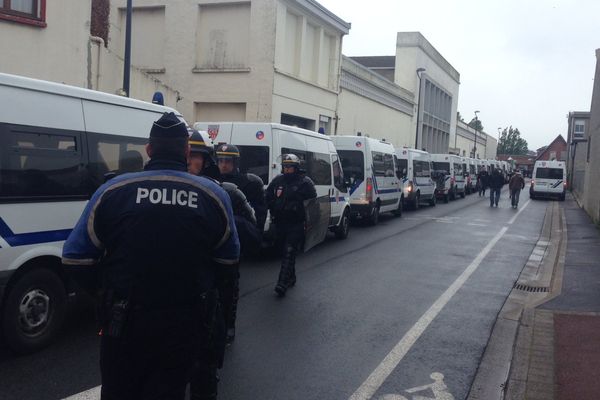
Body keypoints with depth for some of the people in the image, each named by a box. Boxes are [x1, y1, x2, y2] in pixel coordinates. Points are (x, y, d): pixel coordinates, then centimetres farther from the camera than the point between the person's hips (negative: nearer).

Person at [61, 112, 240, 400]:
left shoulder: (113, 190, -6)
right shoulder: (214, 195, -2)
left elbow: (75, 257, -3)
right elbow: (228, 258, 8)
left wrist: (104, 289, 12)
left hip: (125, 322, 0)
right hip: (184, 323, 1)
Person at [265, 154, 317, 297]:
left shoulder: (305, 182, -5)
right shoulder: (277, 180, 9)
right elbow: (268, 197, 19)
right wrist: (273, 211, 8)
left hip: (296, 224, -5)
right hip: (280, 223, 6)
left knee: (289, 252, -12)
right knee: (284, 251, 14)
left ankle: (282, 284, -15)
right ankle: (291, 278, 31)